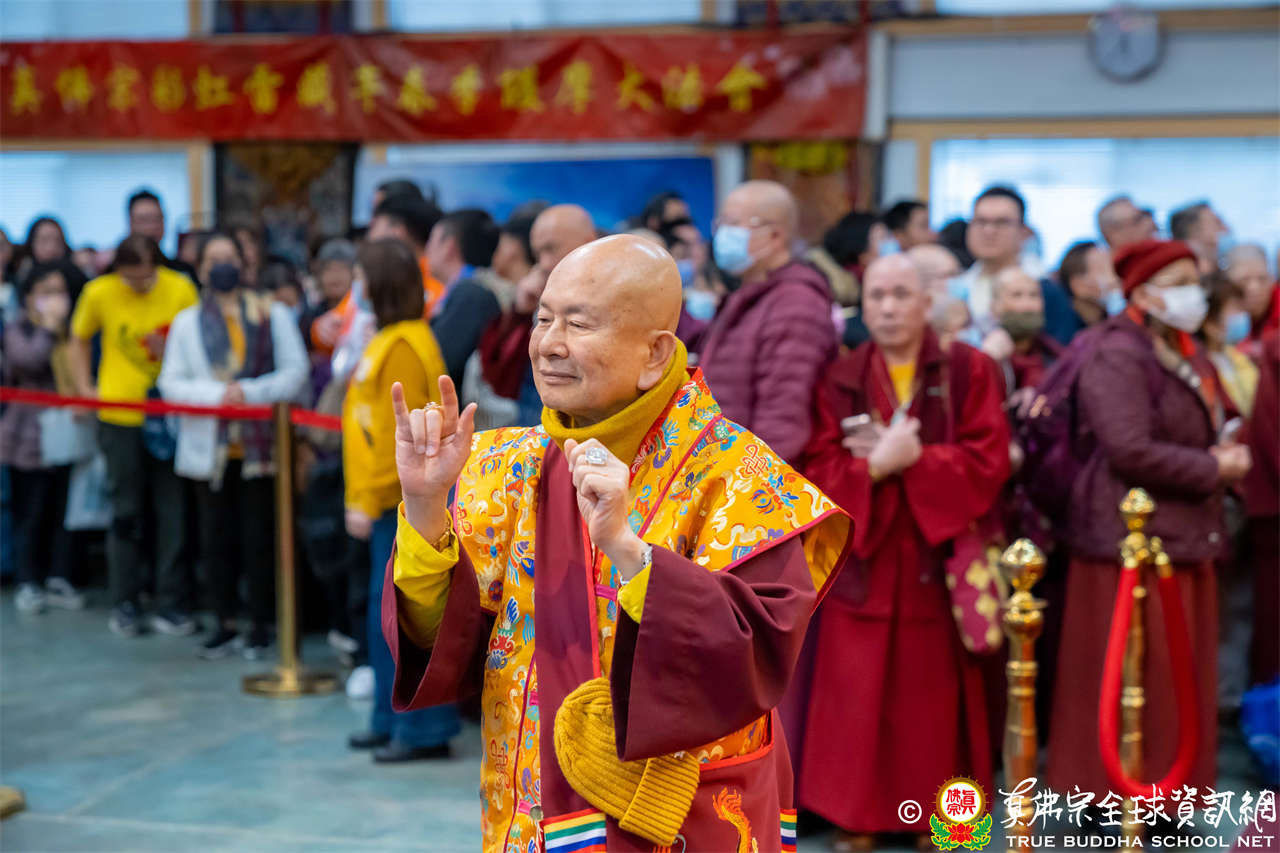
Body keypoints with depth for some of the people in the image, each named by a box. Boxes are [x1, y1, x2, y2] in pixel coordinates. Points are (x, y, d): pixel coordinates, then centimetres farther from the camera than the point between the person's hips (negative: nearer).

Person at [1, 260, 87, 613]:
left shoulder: (71, 330, 14)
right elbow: (29, 359, -20)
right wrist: (49, 325, -14)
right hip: (30, 435, -4)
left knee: (63, 511, 4)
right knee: (31, 512, 1)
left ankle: (58, 580, 12)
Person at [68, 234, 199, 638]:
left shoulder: (181, 290, -6)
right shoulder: (99, 293, -4)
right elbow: (78, 340, 12)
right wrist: (85, 387, 5)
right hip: (120, 418, 0)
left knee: (172, 512, 3)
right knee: (126, 511, 6)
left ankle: (171, 603, 12)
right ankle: (125, 602, 17)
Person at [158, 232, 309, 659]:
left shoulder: (274, 314, 5)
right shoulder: (187, 321, 10)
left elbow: (295, 372, -3)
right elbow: (171, 381, 2)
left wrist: (250, 392, -16)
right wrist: (216, 393, -14)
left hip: (260, 444, -2)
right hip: (210, 445, 2)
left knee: (259, 537, 1)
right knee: (216, 538, 6)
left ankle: (259, 625, 12)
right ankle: (225, 624, 17)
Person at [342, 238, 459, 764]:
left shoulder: (403, 346, -16)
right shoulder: (390, 339, 15)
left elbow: (399, 436, -19)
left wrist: (368, 501, -16)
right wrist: (366, 498, 18)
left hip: (403, 502, -10)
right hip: (391, 501, 10)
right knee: (388, 608, 14)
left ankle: (424, 729, 1)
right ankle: (392, 719, 22)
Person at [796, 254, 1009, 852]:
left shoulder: (969, 371, 3)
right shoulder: (838, 380, 6)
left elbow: (989, 463, -8)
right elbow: (816, 473, -3)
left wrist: (909, 457, -14)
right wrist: (878, 465, -18)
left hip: (939, 564, -1)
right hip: (862, 566, 1)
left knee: (932, 703, 4)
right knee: (858, 703, 1)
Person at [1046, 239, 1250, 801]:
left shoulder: (1187, 354, 16)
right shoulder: (1117, 357, -14)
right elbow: (1131, 450, -24)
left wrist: (1227, 454, 0)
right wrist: (1214, 470, -14)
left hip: (1185, 537, 9)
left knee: (1181, 677, 12)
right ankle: (1111, 797, 8)